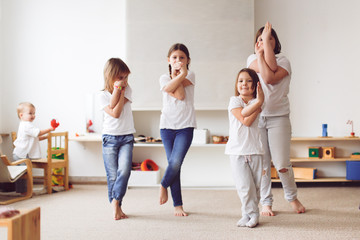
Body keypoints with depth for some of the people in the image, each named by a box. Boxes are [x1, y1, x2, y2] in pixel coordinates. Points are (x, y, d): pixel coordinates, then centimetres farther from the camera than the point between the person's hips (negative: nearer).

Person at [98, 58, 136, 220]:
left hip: (127, 137, 2)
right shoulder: (102, 95, 1)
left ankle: (116, 201, -8)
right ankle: (116, 207, 8)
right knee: (112, 175, -1)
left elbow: (119, 105, -5)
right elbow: (114, 113, -14)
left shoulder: (127, 89, 9)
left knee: (124, 170, -18)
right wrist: (117, 89, -10)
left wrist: (120, 91, -5)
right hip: (109, 138, -2)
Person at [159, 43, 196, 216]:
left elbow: (181, 94, -12)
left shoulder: (190, 76, 6)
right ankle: (178, 205, 6)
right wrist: (180, 74, -10)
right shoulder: (164, 78, 8)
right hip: (167, 126, 1)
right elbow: (178, 95, -11)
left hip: (185, 126, -1)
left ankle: (163, 185, 13)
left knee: (175, 162, -17)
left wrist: (178, 74, -6)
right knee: (173, 164, -2)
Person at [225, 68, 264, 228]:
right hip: (237, 150, -2)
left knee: (256, 186, 4)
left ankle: (248, 214, 21)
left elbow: (247, 117, -11)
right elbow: (245, 121, -13)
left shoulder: (258, 102, 8)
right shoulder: (234, 101, 2)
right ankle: (252, 214, 11)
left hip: (255, 150, 2)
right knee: (244, 186, -7)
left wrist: (260, 101, -17)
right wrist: (259, 103, -15)